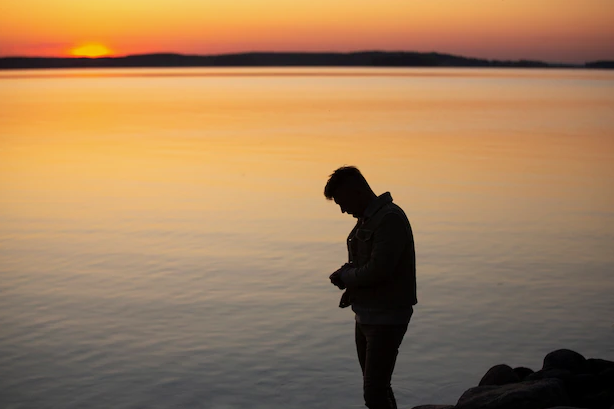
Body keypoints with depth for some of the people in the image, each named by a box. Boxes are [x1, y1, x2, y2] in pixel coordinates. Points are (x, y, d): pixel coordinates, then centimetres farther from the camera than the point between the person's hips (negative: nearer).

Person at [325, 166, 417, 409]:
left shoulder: (390, 218, -17)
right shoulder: (366, 219, 13)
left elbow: (378, 269, -25)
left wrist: (343, 277, -8)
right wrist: (351, 288, -2)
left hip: (387, 318, -10)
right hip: (366, 315, 10)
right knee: (375, 387, 15)